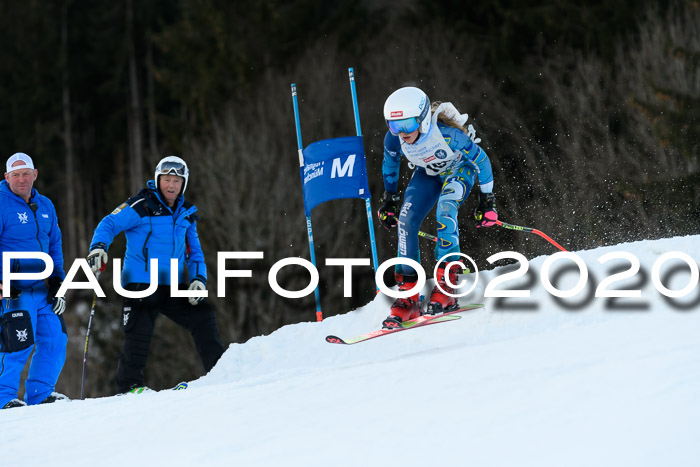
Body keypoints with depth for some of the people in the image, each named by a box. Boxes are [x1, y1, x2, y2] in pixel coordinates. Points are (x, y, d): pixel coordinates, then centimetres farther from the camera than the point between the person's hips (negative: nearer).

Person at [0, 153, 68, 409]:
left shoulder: (45, 206, 14)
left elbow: (55, 247, 20)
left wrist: (57, 285, 13)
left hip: (43, 289, 7)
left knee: (55, 339, 2)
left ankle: (39, 394, 12)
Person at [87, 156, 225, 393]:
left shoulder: (186, 213, 14)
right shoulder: (141, 206, -5)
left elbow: (194, 252, 20)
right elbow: (109, 224, -5)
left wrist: (198, 279, 4)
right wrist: (98, 247, -24)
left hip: (173, 286, 5)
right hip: (140, 284, -5)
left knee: (203, 317, -2)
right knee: (138, 334, -14)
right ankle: (128, 387, -7)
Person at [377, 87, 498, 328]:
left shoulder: (448, 134, -39)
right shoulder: (394, 138, -26)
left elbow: (481, 160, -23)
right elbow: (390, 163, 0)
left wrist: (487, 201, -16)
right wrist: (389, 198, 6)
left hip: (459, 169, -4)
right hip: (427, 173, 4)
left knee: (445, 210, -33)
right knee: (406, 220, -15)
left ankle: (446, 285, -30)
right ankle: (408, 296, -10)